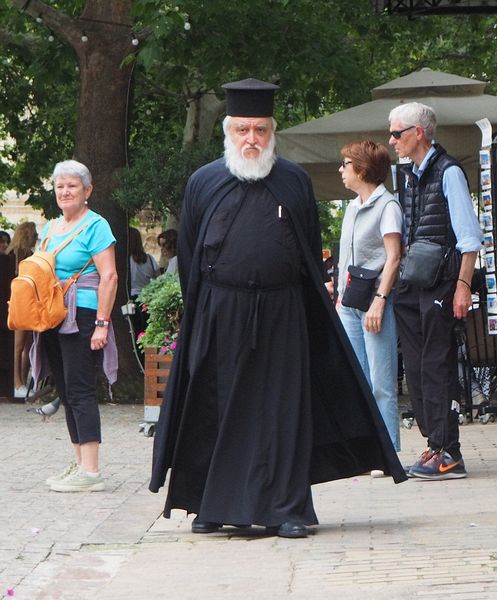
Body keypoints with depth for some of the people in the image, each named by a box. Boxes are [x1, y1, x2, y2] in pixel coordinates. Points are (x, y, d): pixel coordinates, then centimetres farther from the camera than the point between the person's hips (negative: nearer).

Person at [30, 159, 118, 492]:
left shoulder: (95, 225, -6)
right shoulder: (50, 229, 17)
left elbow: (109, 277, -12)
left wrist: (102, 324, -18)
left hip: (81, 316, -8)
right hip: (53, 319, 8)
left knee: (80, 391, -11)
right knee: (66, 393, 9)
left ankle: (90, 471, -12)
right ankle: (79, 463, 15)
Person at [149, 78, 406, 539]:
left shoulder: (295, 183, 6)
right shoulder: (203, 184, 6)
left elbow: (312, 256, 9)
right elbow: (188, 258, 10)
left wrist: (313, 312, 4)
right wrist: (196, 311, 5)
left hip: (281, 314, 0)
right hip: (218, 315, 0)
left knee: (283, 409, -1)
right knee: (215, 411, 3)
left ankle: (285, 508, 3)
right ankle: (211, 506, 14)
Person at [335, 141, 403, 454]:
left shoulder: (387, 205, -5)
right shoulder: (352, 208, 19)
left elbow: (393, 257, -12)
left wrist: (380, 299, -19)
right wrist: (340, 298, 18)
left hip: (375, 301, -8)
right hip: (350, 304, 8)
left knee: (382, 384, -9)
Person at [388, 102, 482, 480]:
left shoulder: (448, 172, -9)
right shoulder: (412, 176, 16)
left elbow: (469, 236, -12)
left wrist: (463, 285, -17)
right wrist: (405, 279, 17)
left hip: (441, 283, -9)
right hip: (412, 285, 9)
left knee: (437, 367, -9)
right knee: (416, 367, 8)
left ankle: (447, 455, -7)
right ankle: (435, 446, 15)